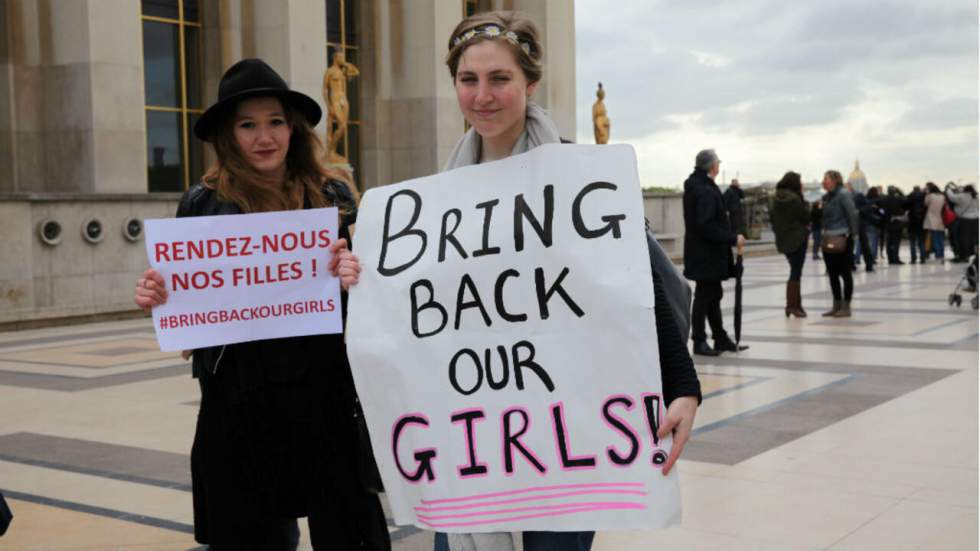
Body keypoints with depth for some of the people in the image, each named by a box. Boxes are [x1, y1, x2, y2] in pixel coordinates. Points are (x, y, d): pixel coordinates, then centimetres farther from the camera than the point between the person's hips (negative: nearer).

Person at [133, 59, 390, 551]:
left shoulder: (334, 196, 2)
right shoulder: (203, 206, 0)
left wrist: (355, 277, -15)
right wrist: (157, 299, -13)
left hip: (327, 391, 0)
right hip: (239, 400, 0)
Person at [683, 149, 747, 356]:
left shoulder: (696, 187, 12)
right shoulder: (705, 191, -21)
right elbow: (707, 226, -26)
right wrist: (733, 238, -21)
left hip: (707, 254, 10)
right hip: (706, 255, -10)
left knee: (713, 296, 16)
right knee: (704, 296, -1)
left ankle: (721, 338, 26)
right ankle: (700, 341, 8)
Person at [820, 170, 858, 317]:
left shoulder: (843, 194, -11)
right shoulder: (826, 197, 12)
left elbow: (852, 214, -14)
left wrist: (852, 234, -13)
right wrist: (824, 233, 10)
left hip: (842, 239, -8)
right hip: (829, 240, 8)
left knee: (844, 273, -1)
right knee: (832, 274, 11)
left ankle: (846, 307, 4)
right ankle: (837, 305, 20)